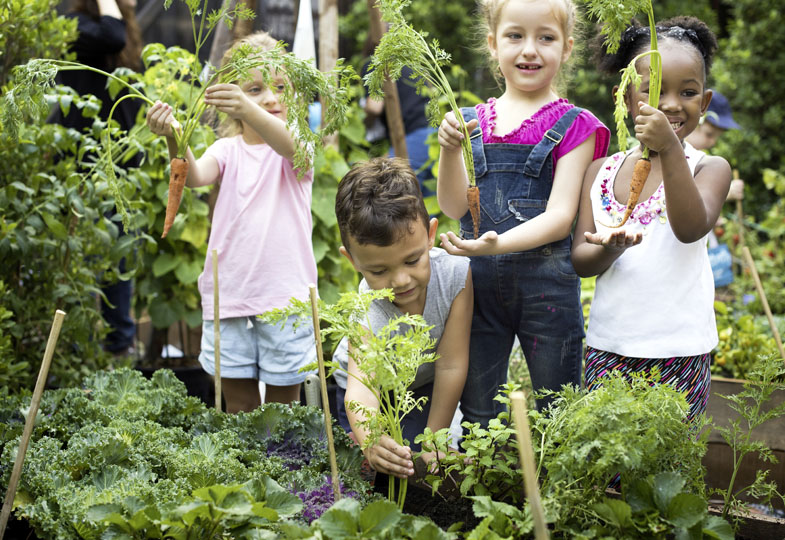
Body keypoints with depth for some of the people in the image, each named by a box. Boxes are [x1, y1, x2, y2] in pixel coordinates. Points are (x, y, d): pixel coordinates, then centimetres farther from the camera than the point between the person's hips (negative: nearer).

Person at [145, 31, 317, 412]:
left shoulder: (299, 146, -1)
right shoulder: (228, 150, 6)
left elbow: (289, 146, -27)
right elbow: (194, 176, -15)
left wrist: (250, 112, -47)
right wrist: (175, 140, -37)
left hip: (285, 295, -2)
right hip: (230, 294, 2)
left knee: (282, 405, 7)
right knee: (239, 407, 10)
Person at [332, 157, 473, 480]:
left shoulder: (454, 273, -35)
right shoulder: (367, 314, -39)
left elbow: (451, 366, -27)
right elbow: (361, 385, -54)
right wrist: (370, 441, -76)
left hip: (424, 385, 1)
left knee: (414, 467, -13)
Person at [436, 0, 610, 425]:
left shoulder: (573, 126, -2)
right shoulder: (472, 122, 8)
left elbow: (560, 217, -11)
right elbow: (455, 207, 1)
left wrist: (498, 243, -27)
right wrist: (450, 150, -16)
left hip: (547, 282, -3)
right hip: (478, 280, 3)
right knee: (477, 415, 14)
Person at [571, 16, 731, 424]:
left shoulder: (710, 169, -2)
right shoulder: (601, 171, 6)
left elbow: (691, 229, -22)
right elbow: (579, 260, 2)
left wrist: (670, 150, -31)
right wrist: (610, 249, -21)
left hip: (679, 356, -2)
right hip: (607, 349, 3)